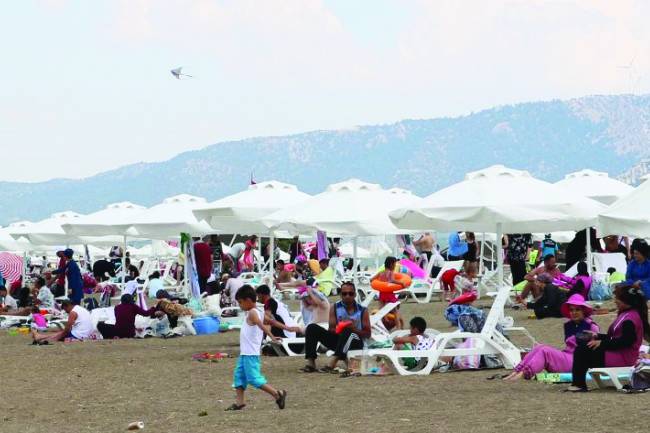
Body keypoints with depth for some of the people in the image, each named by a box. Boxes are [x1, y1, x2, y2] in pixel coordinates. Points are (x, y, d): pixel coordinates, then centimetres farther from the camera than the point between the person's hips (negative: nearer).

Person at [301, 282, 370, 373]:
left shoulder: (362, 310, -1)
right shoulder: (335, 308, 4)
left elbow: (367, 334, -5)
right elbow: (331, 329, -1)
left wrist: (354, 329, -22)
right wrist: (339, 328, -24)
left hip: (355, 342, -4)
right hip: (337, 338, 4)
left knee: (347, 331, -38)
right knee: (312, 328, -12)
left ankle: (332, 364, -50)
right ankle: (311, 363, -26)